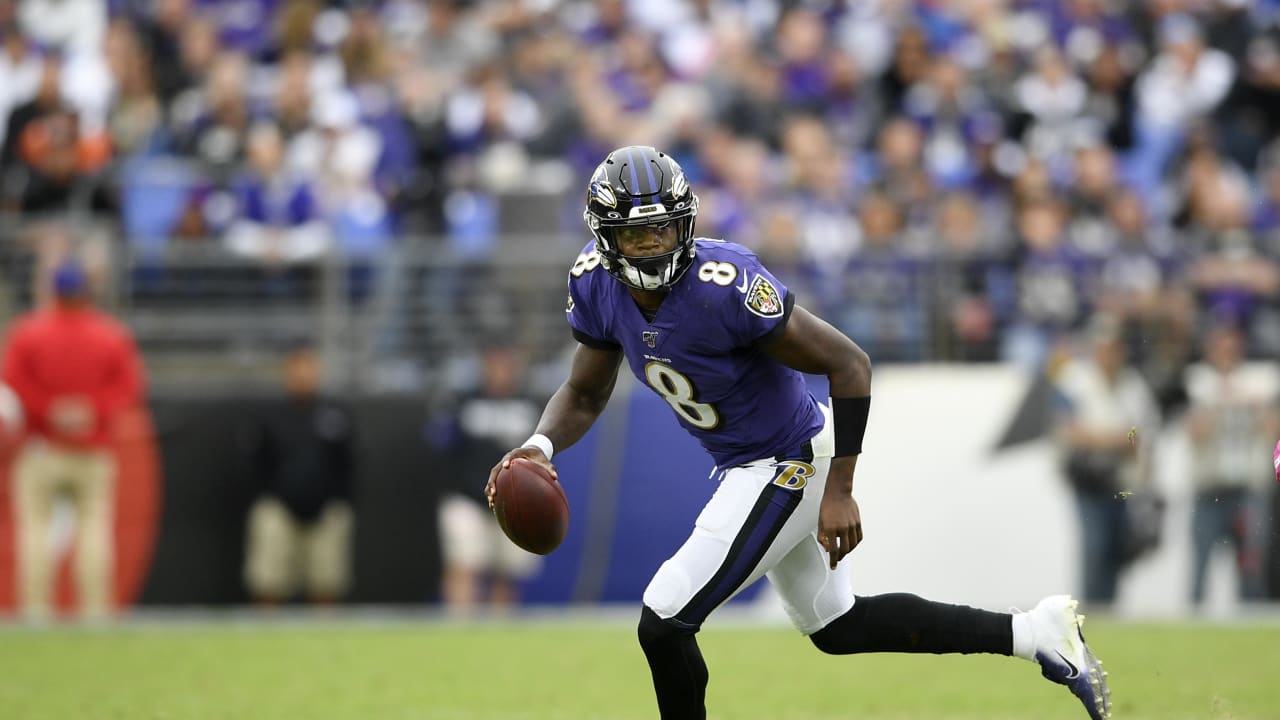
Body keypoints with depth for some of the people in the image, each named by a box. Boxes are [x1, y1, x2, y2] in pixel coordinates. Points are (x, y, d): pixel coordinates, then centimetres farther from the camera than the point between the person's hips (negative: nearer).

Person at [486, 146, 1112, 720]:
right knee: (836, 627, 21)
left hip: (787, 465, -8)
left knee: (663, 624, -9)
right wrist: (540, 446, -18)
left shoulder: (724, 285, -31)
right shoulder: (597, 285, -10)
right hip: (743, 463, 8)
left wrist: (838, 493, -24)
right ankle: (1033, 632, 29)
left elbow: (850, 366, -25)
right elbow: (584, 395, 4)